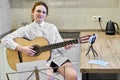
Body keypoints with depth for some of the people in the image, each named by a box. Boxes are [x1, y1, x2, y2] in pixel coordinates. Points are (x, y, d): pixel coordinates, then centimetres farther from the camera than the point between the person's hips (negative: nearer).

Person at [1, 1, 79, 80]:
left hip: (57, 56, 3)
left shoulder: (52, 27, 13)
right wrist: (21, 48, -16)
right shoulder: (26, 29, 3)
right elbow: (5, 39, -3)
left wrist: (65, 46, -11)